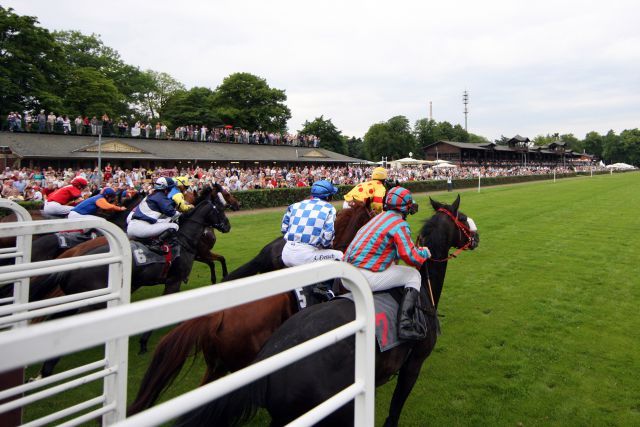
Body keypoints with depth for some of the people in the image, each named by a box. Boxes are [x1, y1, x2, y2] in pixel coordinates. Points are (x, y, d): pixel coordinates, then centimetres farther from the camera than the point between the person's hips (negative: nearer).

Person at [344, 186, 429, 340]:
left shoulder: (379, 217, 17)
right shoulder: (399, 224, -6)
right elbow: (410, 256, -15)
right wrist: (425, 252, 6)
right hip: (366, 279, -8)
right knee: (413, 275, 7)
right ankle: (406, 323, -6)